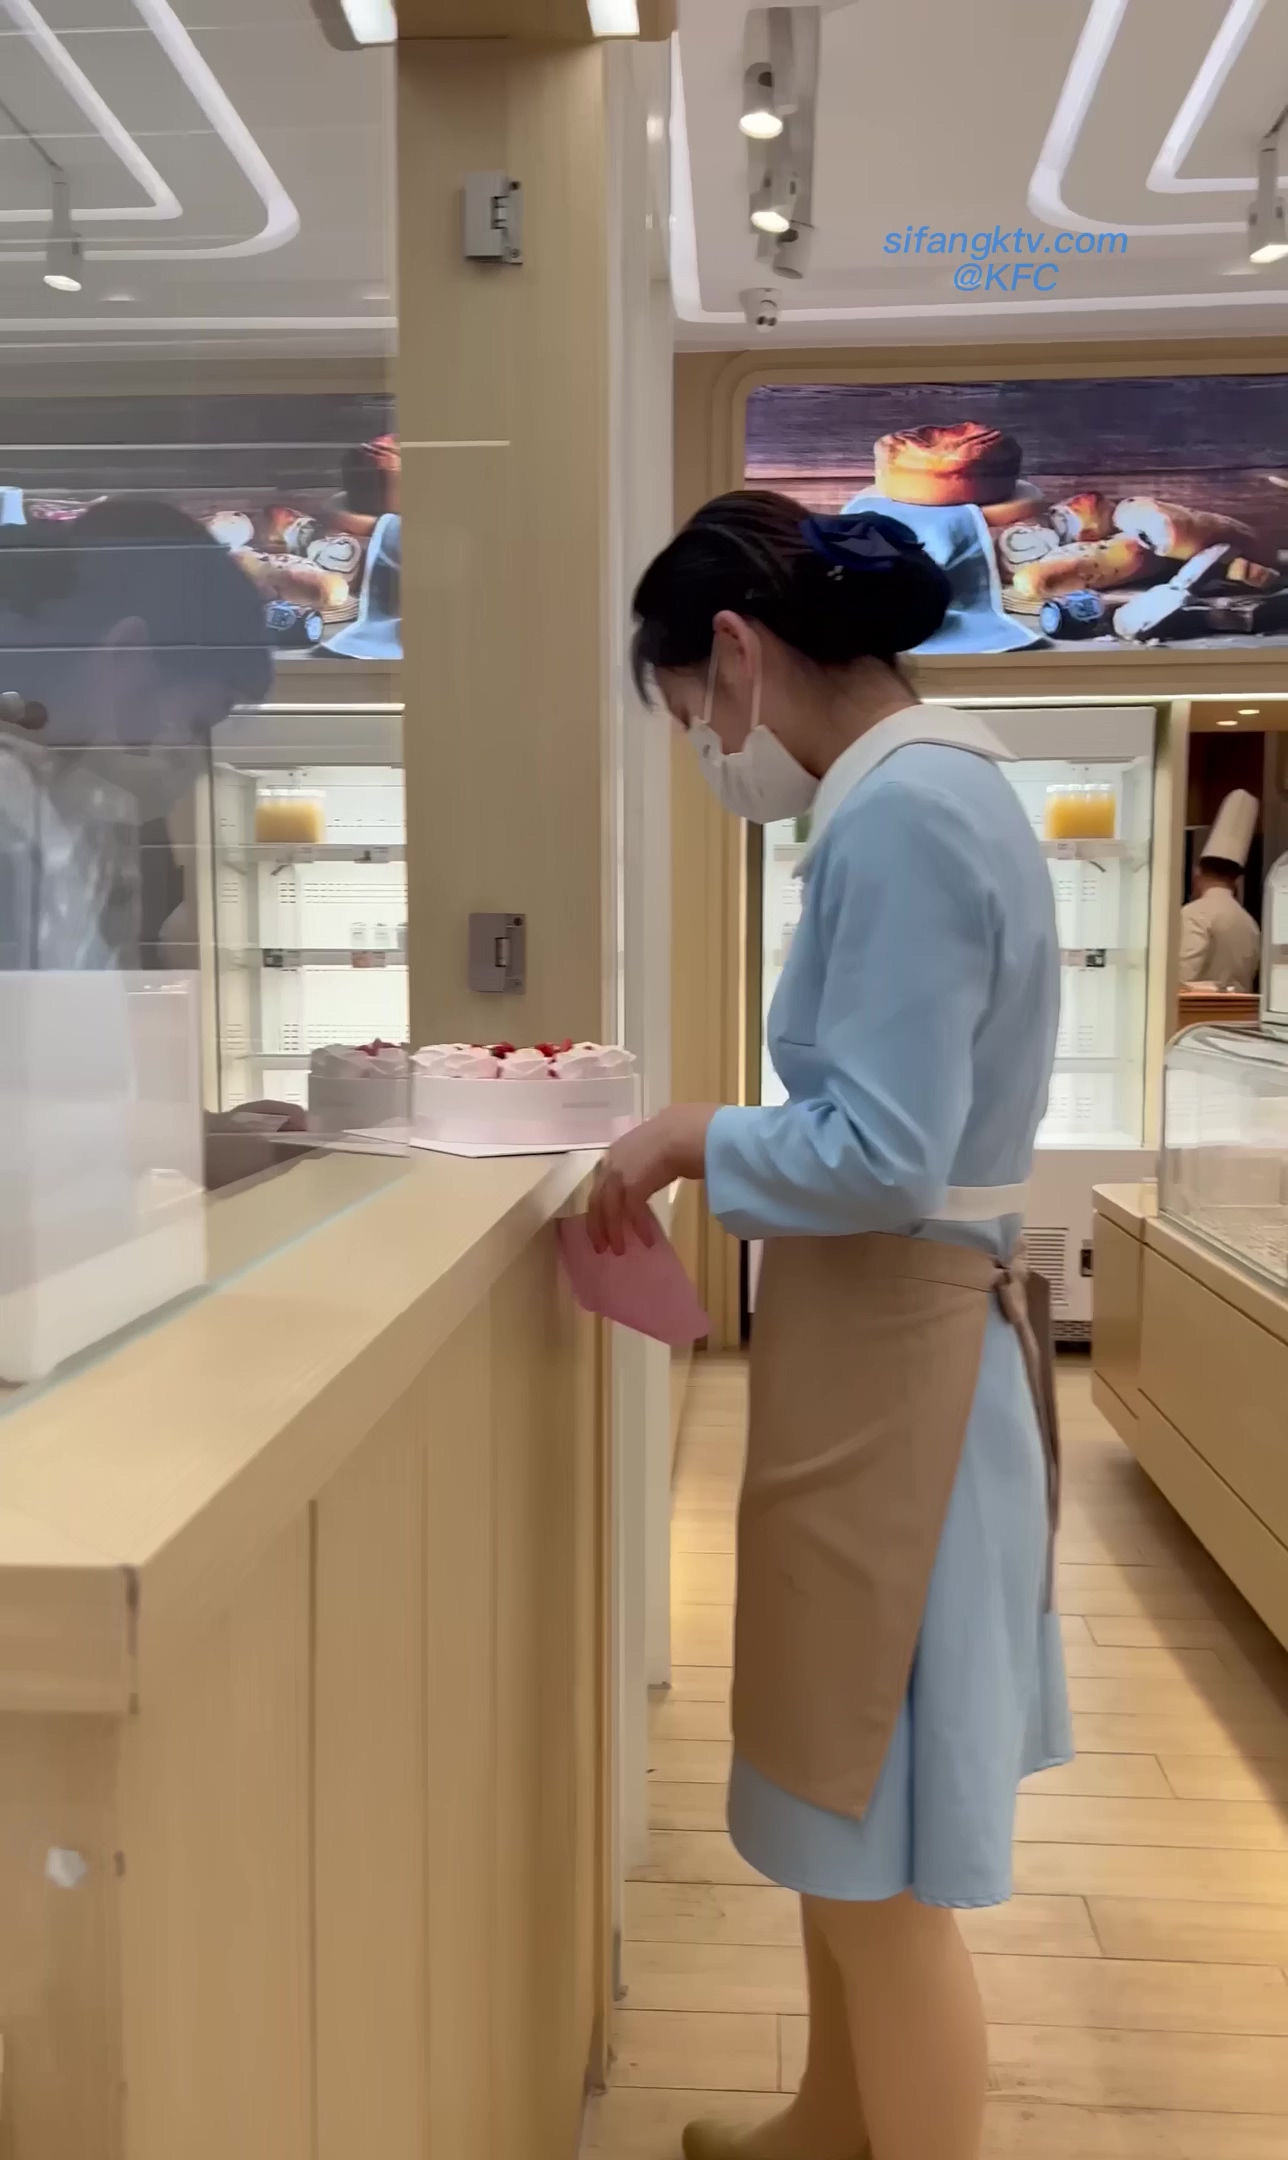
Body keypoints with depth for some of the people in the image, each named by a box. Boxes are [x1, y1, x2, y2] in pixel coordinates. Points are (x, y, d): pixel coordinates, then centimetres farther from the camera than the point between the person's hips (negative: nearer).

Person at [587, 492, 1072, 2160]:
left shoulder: (899, 818, -20)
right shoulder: (929, 795, 11)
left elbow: (882, 1158, -24)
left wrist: (692, 1138, -9)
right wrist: (714, 1148, 8)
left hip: (891, 1362, -10)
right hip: (886, 1345, 10)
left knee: (883, 1874, 7)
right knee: (838, 1827, 25)